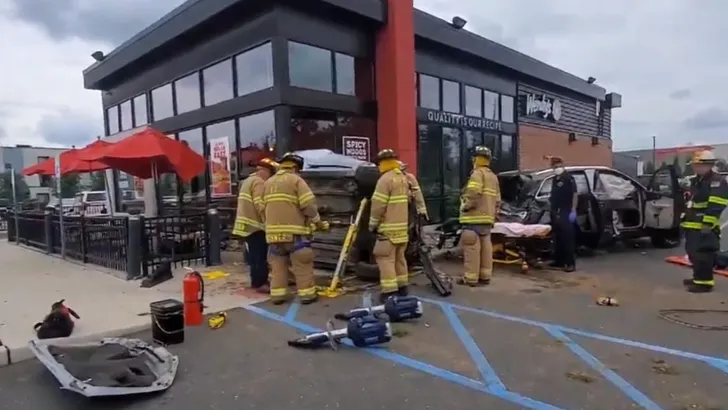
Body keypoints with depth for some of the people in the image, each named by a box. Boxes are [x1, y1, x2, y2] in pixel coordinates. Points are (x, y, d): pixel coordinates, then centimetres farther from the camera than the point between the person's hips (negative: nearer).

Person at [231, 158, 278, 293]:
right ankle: (261, 283, -4)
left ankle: (255, 281, 23)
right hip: (255, 225, -10)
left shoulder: (248, 180, 21)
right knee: (260, 256, -6)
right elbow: (261, 206, -21)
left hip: (247, 224, 10)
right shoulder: (258, 182, -12)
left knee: (254, 255, 15)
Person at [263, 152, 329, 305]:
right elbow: (309, 205, -11)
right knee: (302, 265, 3)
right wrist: (318, 222, 2)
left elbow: (263, 208, 18)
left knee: (278, 266, 12)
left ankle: (277, 295, 13)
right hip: (294, 231, -6)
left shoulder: (268, 183, 16)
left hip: (274, 231, 6)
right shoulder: (296, 180, -5)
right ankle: (307, 294, 7)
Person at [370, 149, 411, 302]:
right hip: (402, 226, 9)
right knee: (399, 257, 16)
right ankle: (402, 287, 23)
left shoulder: (385, 179, -16)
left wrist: (372, 224, -7)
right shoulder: (403, 178, 12)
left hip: (389, 227, -9)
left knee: (386, 259, -5)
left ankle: (390, 291, -7)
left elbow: (378, 205, -17)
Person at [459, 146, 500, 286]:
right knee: (485, 247, 10)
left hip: (475, 218, -10)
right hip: (487, 218, 10)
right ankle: (485, 276, 15)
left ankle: (471, 278, -6)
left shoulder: (478, 173, -8)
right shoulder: (493, 176, 22)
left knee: (472, 248, -7)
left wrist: (465, 206, -11)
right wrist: (493, 215, 23)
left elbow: (473, 194, -24)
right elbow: (497, 200, 20)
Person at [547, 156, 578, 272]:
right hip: (556, 212, 8)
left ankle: (571, 263, -7)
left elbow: (575, 194, -13)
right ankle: (558, 261, 20)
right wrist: (550, 199, 8)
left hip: (566, 212, -8)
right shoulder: (555, 179, 15)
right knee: (557, 237, 12)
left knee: (568, 238, -8)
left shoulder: (569, 178, -7)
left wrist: (573, 211, -18)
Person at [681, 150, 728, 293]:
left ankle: (705, 282, -3)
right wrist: (685, 219, 24)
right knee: (693, 253, 17)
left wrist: (708, 223, -25)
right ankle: (698, 277, 29)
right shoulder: (696, 181, 20)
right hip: (692, 225, 10)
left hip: (704, 227, -10)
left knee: (702, 254, -9)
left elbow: (715, 206, -21)